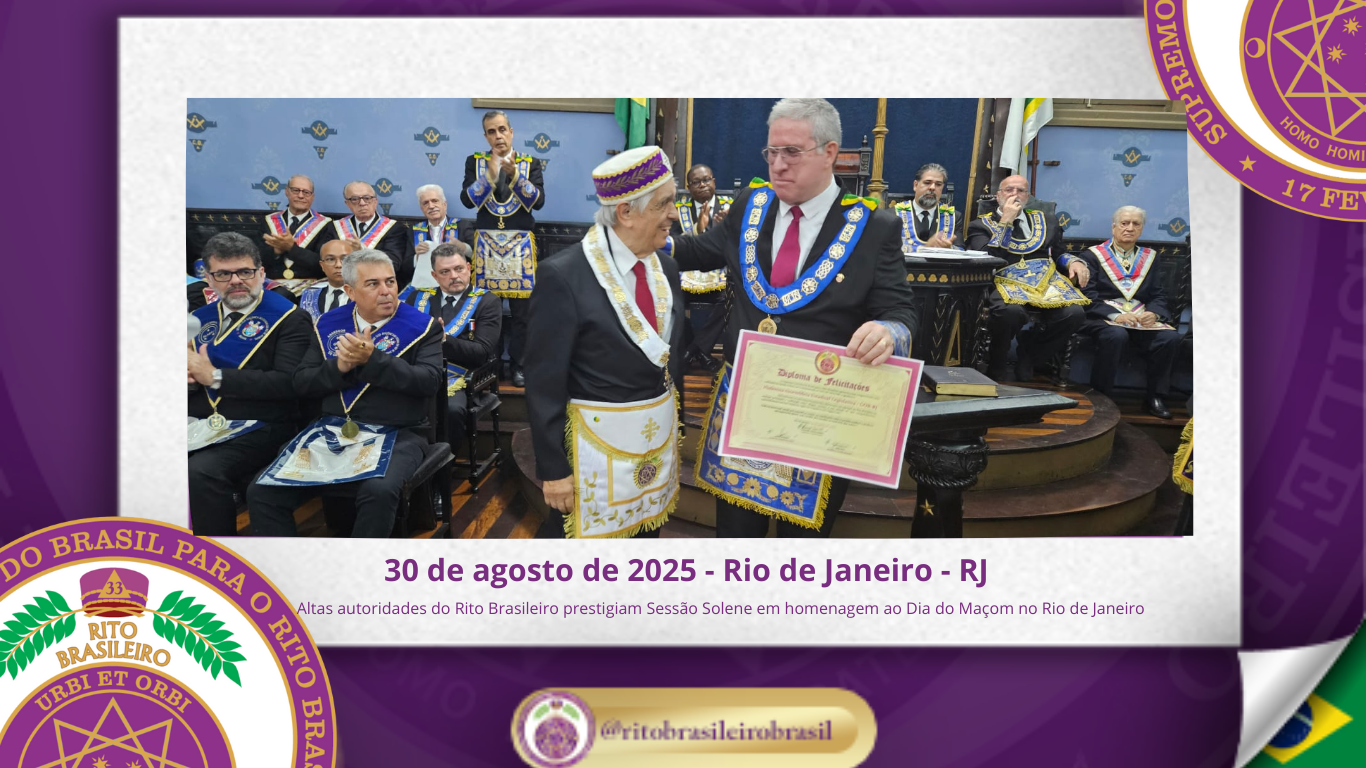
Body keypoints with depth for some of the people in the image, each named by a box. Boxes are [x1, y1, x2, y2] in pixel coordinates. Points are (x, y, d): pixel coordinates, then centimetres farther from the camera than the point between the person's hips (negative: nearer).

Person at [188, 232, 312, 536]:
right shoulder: (202, 317, 19)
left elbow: (289, 383, -13)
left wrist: (215, 376, -12)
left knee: (202, 472, -31)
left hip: (257, 428, -5)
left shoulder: (288, 319, 0)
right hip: (199, 424, 6)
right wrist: (190, 377, -1)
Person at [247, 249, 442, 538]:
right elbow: (301, 384, 9)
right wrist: (340, 366, -10)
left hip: (395, 434, -4)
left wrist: (372, 360, -20)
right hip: (332, 430, 4)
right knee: (261, 493, -12)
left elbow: (429, 382, -13)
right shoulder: (329, 325, 12)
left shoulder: (422, 326, 0)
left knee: (379, 491, -36)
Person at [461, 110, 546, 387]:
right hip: (486, 241, 0)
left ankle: (517, 363, 11)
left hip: (520, 243, 0)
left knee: (520, 310, 1)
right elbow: (467, 200, -6)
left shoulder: (530, 163, 4)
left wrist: (514, 175, -19)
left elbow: (538, 201, -8)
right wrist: (490, 174, -17)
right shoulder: (475, 162, 6)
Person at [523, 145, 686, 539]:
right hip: (597, 443, -6)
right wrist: (553, 470, -13)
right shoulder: (563, 276, -16)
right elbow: (544, 385, -14)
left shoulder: (665, 268, 4)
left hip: (660, 438, 6)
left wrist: (672, 423, 16)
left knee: (647, 531, 17)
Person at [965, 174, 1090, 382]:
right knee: (1011, 310, -40)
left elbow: (1058, 254, 27)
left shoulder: (1045, 221, 25)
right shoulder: (981, 224, 11)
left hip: (1045, 284, 4)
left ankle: (1028, 354, -2)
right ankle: (996, 366, -10)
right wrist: (1005, 222, -5)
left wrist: (1074, 261, 3)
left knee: (1074, 312, -27)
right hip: (1005, 285, -4)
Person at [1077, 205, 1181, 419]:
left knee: (1171, 337, -24)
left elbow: (1159, 295, 14)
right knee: (1116, 335, -37)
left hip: (1142, 318, 4)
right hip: (1104, 318, -4)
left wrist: (1153, 313, -10)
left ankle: (1154, 398, -8)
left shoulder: (1149, 257, 20)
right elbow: (1089, 297, -6)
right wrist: (1115, 315, -21)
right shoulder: (1093, 255, 6)